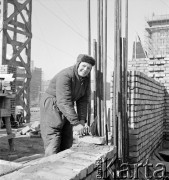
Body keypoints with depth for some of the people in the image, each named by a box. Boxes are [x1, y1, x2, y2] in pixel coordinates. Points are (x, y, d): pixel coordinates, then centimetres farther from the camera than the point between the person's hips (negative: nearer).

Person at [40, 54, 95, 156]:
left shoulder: (86, 78, -1)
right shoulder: (65, 76, -25)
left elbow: (83, 100, 2)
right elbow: (64, 102, -32)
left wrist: (82, 120, -9)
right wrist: (75, 124, -33)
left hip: (67, 110, 8)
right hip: (52, 107, -8)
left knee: (67, 144, 8)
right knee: (53, 145, -12)